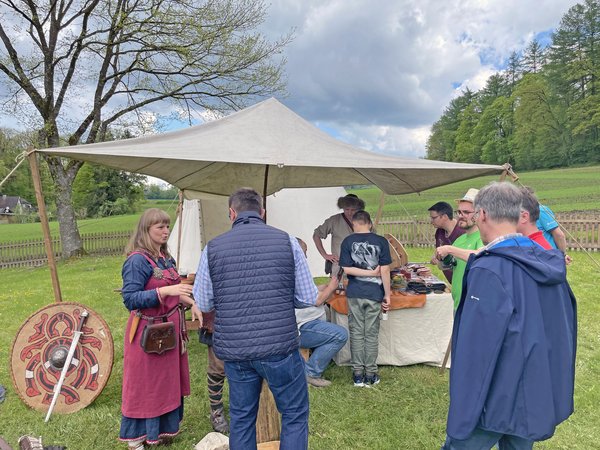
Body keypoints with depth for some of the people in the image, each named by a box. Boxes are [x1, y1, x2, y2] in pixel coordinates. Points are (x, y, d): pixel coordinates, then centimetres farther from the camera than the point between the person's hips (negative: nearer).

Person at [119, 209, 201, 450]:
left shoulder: (165, 257, 6)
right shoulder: (137, 260, -18)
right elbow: (130, 299, -24)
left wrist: (192, 304, 4)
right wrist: (164, 291, -32)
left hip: (170, 326, 8)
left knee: (168, 379, 18)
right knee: (144, 384, 7)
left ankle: (161, 428, 36)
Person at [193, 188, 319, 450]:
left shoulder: (213, 248, -2)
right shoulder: (287, 242, -5)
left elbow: (203, 304, 4)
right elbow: (308, 299, -2)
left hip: (234, 351, 2)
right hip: (280, 348, -2)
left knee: (241, 418, 21)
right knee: (295, 414, 16)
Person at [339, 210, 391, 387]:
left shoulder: (348, 241, -2)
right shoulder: (381, 241, -3)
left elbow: (347, 269, -9)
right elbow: (385, 271, -6)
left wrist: (371, 272, -4)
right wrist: (387, 294, 1)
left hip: (354, 294, 0)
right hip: (374, 294, 0)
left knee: (356, 334, 9)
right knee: (372, 335, 8)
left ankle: (358, 374, 15)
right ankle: (371, 374, 16)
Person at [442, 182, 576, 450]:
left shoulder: (490, 270, -23)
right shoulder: (549, 264, 1)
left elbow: (476, 350, -24)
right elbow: (564, 330, 11)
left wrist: (460, 422, -16)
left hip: (498, 401, -7)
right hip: (542, 399, 8)